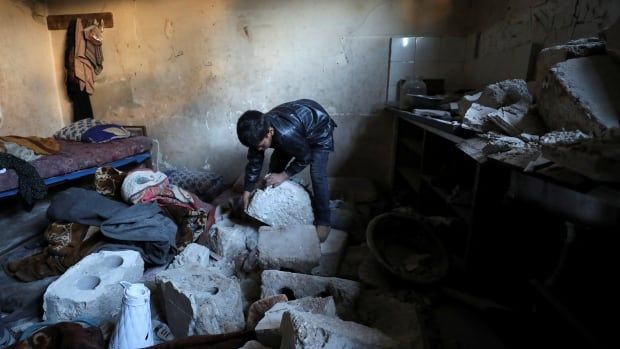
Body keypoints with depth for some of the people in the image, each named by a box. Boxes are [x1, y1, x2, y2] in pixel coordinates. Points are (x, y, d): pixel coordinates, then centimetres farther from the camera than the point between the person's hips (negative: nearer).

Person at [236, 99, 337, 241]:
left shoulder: (287, 134, -44)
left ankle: (323, 221, -1)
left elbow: (305, 158, -24)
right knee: (275, 165, 4)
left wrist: (283, 176, -19)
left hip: (318, 130, -7)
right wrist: (247, 193, -5)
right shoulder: (258, 131, -23)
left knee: (317, 176, -17)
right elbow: (254, 162, -9)